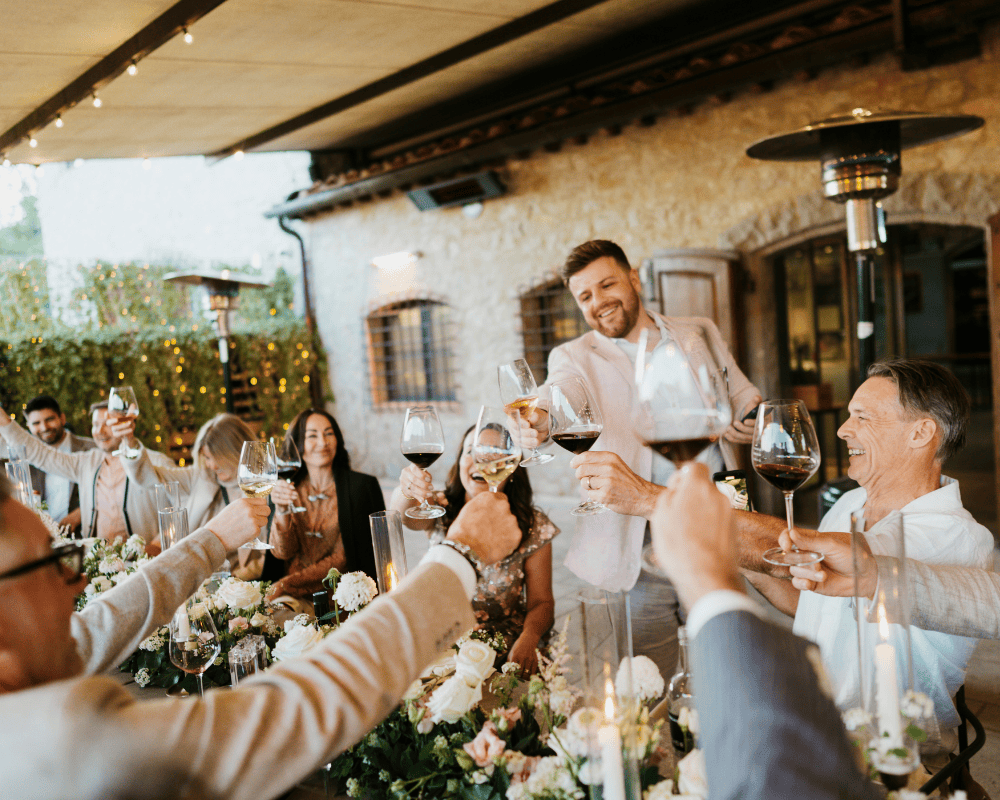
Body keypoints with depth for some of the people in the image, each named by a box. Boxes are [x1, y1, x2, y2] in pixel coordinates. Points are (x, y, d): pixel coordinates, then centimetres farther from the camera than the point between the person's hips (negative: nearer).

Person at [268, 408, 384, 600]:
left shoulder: (363, 485, -3)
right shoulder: (289, 488, 9)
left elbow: (345, 557, -5)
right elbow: (284, 553, 2)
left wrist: (289, 583, -13)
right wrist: (281, 511, -16)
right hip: (297, 597, 4)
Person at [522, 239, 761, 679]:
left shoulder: (700, 334, 12)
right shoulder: (574, 357, 4)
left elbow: (743, 394, 18)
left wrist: (751, 419, -5)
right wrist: (541, 423, -41)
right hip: (641, 555, -2)